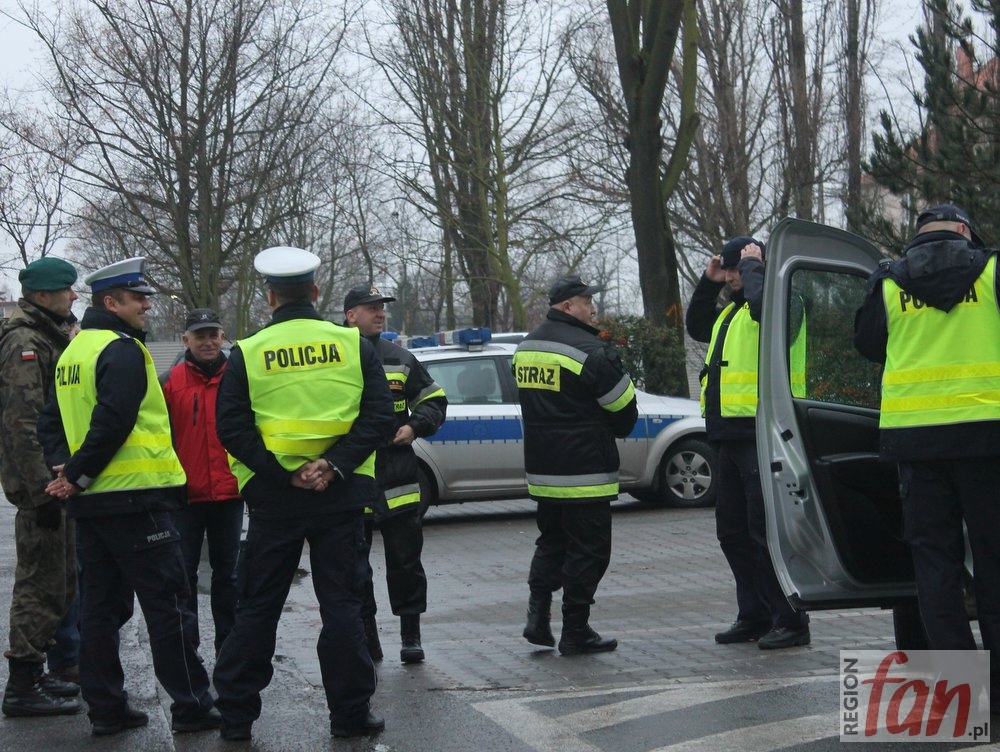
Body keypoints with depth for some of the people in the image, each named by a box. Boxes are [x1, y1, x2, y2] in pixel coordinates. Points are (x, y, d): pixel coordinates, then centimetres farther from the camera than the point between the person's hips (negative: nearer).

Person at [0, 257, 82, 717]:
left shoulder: (54, 337, 17)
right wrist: (43, 488, -25)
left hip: (59, 479, 10)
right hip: (42, 480, -10)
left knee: (59, 580, 16)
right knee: (42, 581, -7)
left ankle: (43, 672, 26)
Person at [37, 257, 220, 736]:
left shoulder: (74, 351, 16)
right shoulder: (122, 350, -13)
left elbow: (50, 420, 17)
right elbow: (113, 421, -23)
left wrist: (63, 466, 3)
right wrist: (78, 475, -13)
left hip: (90, 501, 9)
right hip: (135, 499, -9)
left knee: (101, 605, 12)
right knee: (167, 606, -2)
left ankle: (105, 707, 17)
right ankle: (191, 706, 3)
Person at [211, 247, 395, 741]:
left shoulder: (247, 353, -2)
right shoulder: (354, 345, 0)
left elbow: (232, 429, -8)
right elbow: (379, 417, -7)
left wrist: (281, 472, -9)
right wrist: (334, 464, -12)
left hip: (273, 498, 0)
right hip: (340, 497, 0)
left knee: (257, 609, 10)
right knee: (342, 606, 8)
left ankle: (236, 714, 15)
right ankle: (350, 714, 12)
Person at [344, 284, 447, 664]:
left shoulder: (401, 359, 9)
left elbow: (434, 400, 17)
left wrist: (415, 426, 0)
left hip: (397, 481, 2)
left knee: (405, 561, 6)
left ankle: (411, 634, 17)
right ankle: (365, 636, 19)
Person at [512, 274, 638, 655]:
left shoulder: (525, 348, 10)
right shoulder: (590, 351, -16)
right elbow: (624, 410, -8)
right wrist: (609, 432, 13)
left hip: (540, 468, 8)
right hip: (584, 471, -8)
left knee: (551, 541, 20)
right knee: (588, 550, 2)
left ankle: (538, 616, 12)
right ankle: (575, 632, 6)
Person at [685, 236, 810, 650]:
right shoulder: (732, 310, 22)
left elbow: (762, 301, -31)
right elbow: (696, 326, 36)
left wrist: (752, 265, -12)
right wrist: (708, 283, 21)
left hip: (761, 434, -10)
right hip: (732, 435, 10)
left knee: (765, 530, -9)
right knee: (732, 530, 14)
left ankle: (790, 620, -2)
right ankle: (754, 615, 22)